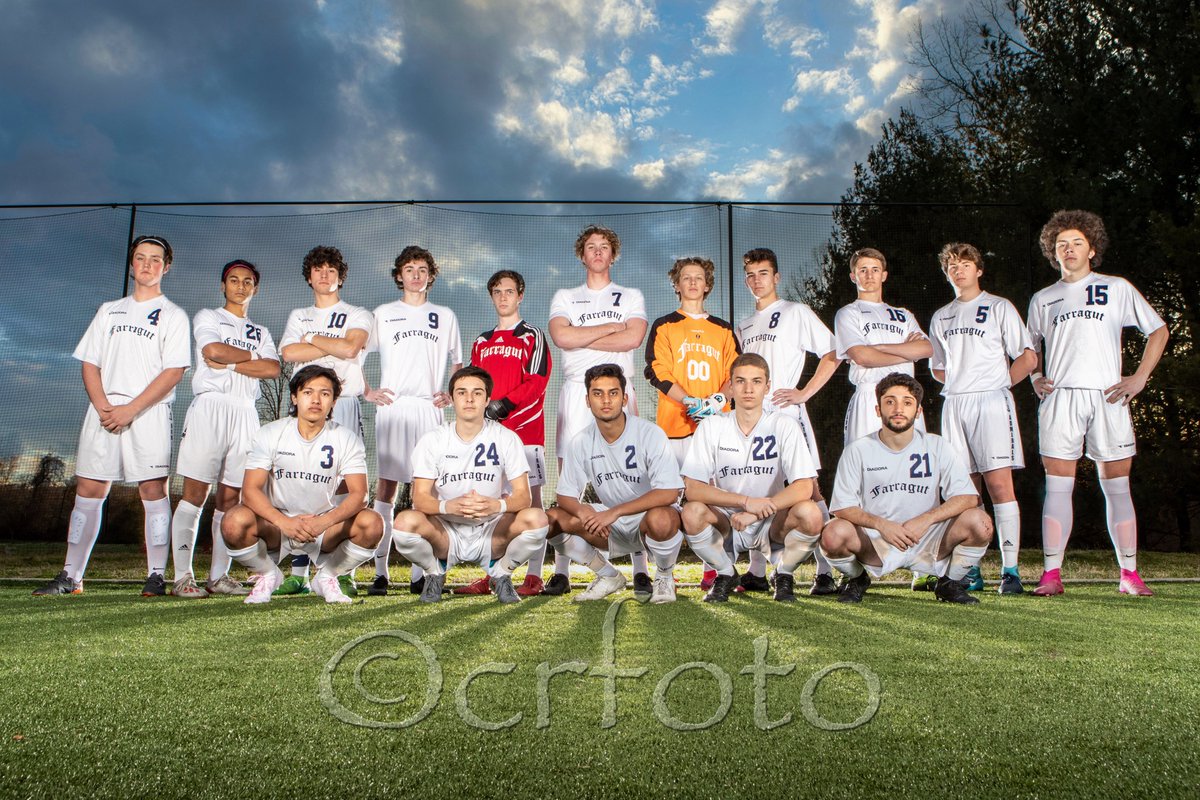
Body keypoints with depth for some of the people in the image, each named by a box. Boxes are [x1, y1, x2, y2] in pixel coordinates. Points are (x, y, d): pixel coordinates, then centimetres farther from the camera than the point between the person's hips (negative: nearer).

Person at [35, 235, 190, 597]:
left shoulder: (172, 315, 6)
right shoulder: (109, 310, 21)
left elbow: (173, 372, -5)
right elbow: (90, 363, 14)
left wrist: (129, 410, -13)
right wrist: (103, 407, -4)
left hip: (149, 412, -4)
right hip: (104, 409, 4)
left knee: (153, 490, -7)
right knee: (88, 490, 2)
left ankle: (156, 576, -4)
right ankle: (71, 576, 7)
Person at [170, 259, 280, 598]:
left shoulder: (261, 333, 23)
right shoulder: (207, 317, 14)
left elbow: (272, 369, 3)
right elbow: (213, 350, -8)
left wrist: (228, 363, -5)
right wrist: (252, 356, 4)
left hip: (245, 414, 4)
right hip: (211, 405, -4)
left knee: (230, 497, 1)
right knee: (195, 492, -8)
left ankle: (219, 576, 3)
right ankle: (182, 577, -8)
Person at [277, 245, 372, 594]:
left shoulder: (357, 315, 13)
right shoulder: (298, 316, 24)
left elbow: (350, 347, -8)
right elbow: (288, 353, 4)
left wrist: (311, 339, 5)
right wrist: (333, 346, -1)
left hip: (343, 405, -3)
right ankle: (298, 572, -1)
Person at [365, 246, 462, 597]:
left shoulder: (445, 316, 18)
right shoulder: (383, 314, 14)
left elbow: (458, 363, 22)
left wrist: (451, 394, 5)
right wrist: (367, 392, 1)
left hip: (429, 408, 1)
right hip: (392, 407, -1)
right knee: (386, 486, -4)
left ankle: (419, 574, 2)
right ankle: (380, 571, -1)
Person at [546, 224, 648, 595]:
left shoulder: (631, 296, 18)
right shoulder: (564, 297, 19)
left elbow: (633, 338, -3)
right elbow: (561, 337, -2)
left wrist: (581, 338, -2)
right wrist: (611, 327, -1)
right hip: (575, 391, 1)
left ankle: (641, 569, -4)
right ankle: (561, 572, -3)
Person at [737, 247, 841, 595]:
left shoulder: (796, 312, 4)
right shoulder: (743, 326, 23)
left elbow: (832, 353, -1)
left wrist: (804, 393, -8)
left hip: (785, 412, -6)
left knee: (807, 486, -9)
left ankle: (826, 570, -9)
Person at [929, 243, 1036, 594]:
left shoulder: (999, 308, 5)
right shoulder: (941, 317, 19)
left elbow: (1027, 357, 0)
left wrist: (996, 383, 1)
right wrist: (961, 382, 11)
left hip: (991, 403, -4)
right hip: (954, 406, 5)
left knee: (999, 484, -11)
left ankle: (1010, 569, -9)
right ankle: (970, 571, 7)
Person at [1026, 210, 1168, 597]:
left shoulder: (1118, 289, 11)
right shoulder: (1042, 299, 16)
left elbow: (1158, 331, 14)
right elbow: (1032, 348, 26)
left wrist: (1139, 378, 4)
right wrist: (1035, 378, 7)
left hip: (1107, 398, -1)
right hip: (1059, 398, 1)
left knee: (1117, 486, 1)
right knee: (1058, 486, -4)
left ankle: (1130, 575, 7)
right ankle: (1052, 575, -4)